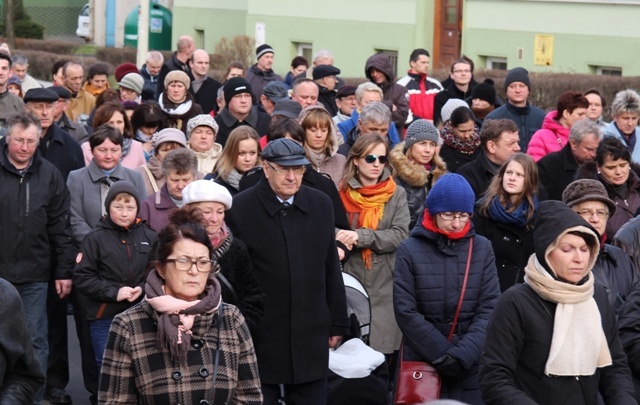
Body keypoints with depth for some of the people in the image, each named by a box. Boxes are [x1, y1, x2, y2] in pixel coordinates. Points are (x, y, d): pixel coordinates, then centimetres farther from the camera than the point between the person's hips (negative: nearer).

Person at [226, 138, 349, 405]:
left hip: (311, 340, 4)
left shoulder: (320, 205, 6)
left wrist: (337, 323, 12)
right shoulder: (240, 210, -7)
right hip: (260, 340, -3)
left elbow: (331, 270, 11)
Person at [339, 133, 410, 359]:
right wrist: (339, 244, -12)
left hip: (385, 287, 0)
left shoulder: (396, 194, 6)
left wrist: (360, 237, -16)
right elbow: (332, 233, 11)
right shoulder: (343, 194, 5)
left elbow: (400, 235, -6)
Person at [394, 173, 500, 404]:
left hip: (472, 366, 1)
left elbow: (490, 309, -2)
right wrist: (444, 355, -13)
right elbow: (406, 312, -6)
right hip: (422, 364, -1)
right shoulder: (410, 250, -1)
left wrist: (463, 354, -15)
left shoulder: (482, 249, 5)